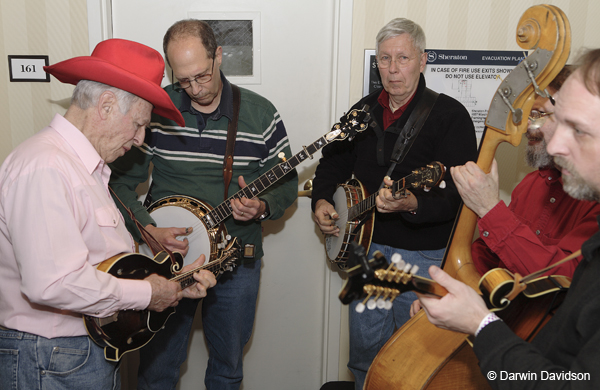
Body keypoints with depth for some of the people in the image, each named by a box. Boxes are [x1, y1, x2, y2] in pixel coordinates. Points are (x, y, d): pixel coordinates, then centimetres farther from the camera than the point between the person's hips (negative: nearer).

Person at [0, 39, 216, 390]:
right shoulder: (45, 168, -22)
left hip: (100, 348, 10)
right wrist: (147, 293, -20)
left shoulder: (89, 167, 12)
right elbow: (52, 283, -32)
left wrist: (177, 281, 3)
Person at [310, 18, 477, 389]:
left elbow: (460, 195, -21)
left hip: (424, 256, -5)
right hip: (366, 245, 5)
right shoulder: (364, 110, 8)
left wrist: (412, 205, -37)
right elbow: (333, 162, 19)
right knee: (365, 348, 17)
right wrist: (322, 200, 2)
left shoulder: (450, 115, -12)